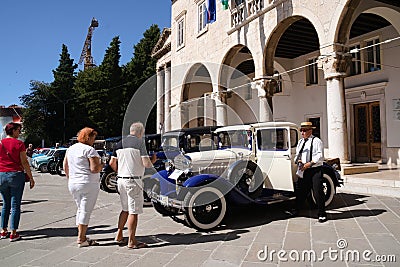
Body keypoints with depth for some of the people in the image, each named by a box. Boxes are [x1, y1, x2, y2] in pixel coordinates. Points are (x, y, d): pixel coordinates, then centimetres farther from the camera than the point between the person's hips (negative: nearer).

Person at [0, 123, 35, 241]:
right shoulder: (19, 144, -7)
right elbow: (24, 162, -8)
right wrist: (31, 178, -3)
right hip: (16, 175, -4)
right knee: (15, 205, 1)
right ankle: (13, 233, 3)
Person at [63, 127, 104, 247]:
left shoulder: (70, 148, 11)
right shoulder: (90, 150, -14)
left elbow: (65, 166, 18)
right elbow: (94, 169, -20)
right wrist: (101, 165, -1)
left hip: (73, 184, 8)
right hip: (88, 184, -8)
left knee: (80, 209, 19)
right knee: (86, 211, 0)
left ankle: (81, 236, 24)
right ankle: (81, 239, 4)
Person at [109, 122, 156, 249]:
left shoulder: (120, 143, 10)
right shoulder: (139, 142, -9)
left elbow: (112, 163, 13)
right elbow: (146, 164, -15)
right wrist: (152, 160, 6)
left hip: (121, 180, 7)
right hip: (133, 181, -7)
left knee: (125, 209, 21)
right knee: (134, 211, 1)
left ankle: (119, 235, 27)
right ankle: (131, 241, 7)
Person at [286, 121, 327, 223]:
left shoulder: (316, 141, -5)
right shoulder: (300, 142, 17)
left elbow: (320, 156, -12)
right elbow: (297, 154, 22)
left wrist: (310, 163, -21)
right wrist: (297, 160, 1)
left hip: (315, 170, -6)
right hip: (303, 171, 7)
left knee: (318, 192, -5)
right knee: (300, 191, 14)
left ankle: (322, 214, 6)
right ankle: (296, 210, 27)